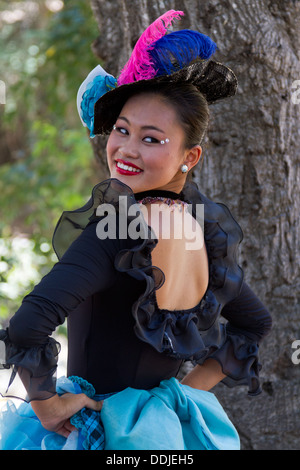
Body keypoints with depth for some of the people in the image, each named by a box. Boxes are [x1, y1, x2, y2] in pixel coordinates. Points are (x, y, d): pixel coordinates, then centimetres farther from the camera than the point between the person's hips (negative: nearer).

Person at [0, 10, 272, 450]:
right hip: (169, 423, 7)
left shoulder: (118, 230, -23)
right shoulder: (207, 235, -1)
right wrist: (191, 386, 14)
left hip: (101, 428, -6)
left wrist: (46, 403, -17)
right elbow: (255, 322, 15)